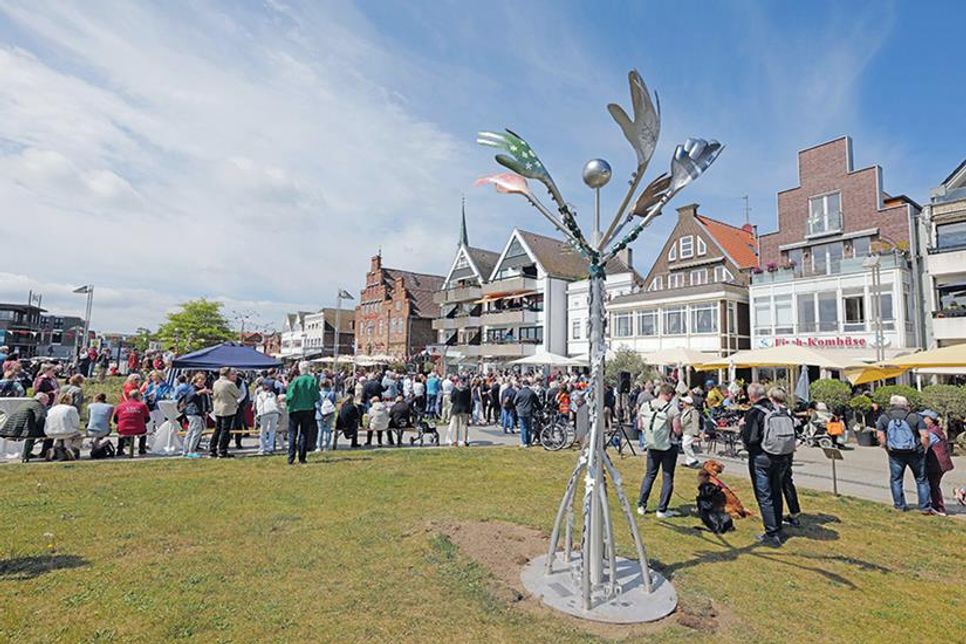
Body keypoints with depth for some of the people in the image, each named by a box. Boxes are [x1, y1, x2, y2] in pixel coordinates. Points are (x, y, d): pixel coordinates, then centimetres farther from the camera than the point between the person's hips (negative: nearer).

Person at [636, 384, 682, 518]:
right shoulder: (672, 408, -14)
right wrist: (677, 432, 6)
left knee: (649, 474, 16)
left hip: (652, 445, 4)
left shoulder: (645, 406, -1)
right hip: (669, 447, -4)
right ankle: (662, 510, 10)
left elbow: (640, 426, 5)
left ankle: (641, 506, 18)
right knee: (667, 477, 7)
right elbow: (677, 430, -15)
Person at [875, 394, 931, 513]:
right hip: (915, 453, 0)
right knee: (921, 480, 13)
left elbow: (880, 436, -4)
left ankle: (900, 505, 18)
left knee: (896, 480, 12)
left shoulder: (883, 418, 0)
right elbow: (925, 436, -9)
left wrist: (887, 449, 7)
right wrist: (924, 450, 3)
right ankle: (925, 507, 17)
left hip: (895, 454, 0)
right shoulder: (915, 417, -3)